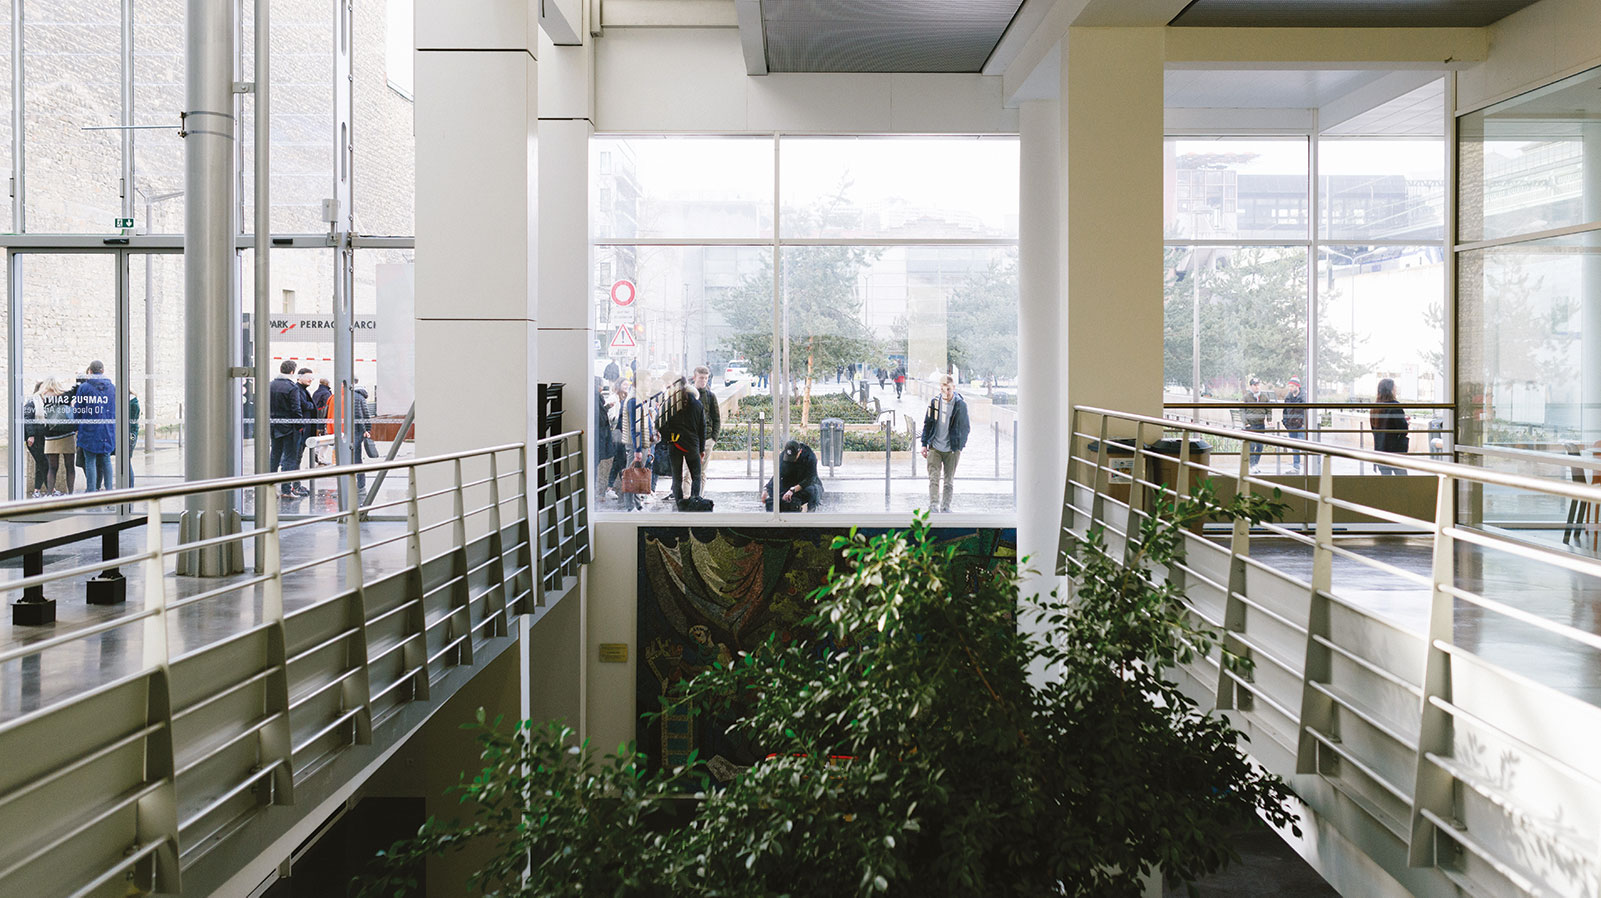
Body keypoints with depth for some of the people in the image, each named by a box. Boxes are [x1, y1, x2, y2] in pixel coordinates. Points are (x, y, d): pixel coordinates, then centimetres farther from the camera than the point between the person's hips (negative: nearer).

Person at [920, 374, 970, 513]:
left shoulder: (961, 405, -4)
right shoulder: (934, 402, 1)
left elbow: (965, 427, 3)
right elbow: (927, 424, 9)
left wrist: (960, 447, -2)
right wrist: (924, 444, 5)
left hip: (952, 449, -1)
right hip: (934, 448, 1)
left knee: (949, 480, 6)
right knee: (933, 478, -8)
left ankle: (945, 507, 15)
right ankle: (933, 505, -8)